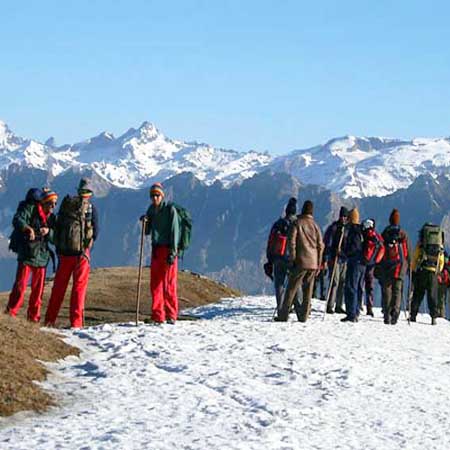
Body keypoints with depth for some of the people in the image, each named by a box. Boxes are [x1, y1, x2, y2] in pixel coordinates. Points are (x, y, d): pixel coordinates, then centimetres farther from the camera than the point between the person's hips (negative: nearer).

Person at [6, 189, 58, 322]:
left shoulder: (51, 217, 14)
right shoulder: (30, 209, -3)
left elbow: (55, 238, 6)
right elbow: (17, 220, -19)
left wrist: (48, 231, -16)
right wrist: (28, 228, -37)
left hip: (42, 256, 6)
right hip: (27, 254, -6)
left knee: (38, 289, 8)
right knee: (21, 284, -11)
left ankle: (34, 316, 16)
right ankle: (11, 312, -5)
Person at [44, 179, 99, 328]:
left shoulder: (66, 204, 6)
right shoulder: (91, 208, -3)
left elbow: (57, 227, 9)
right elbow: (95, 232, -4)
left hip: (64, 250, 3)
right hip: (82, 251, -3)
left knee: (59, 286, 12)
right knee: (79, 286, 1)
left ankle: (50, 319, 15)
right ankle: (76, 321, -4)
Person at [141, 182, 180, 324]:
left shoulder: (170, 209, -6)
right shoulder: (151, 209, 13)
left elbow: (174, 231, -10)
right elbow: (147, 232, 17)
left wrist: (173, 253, -15)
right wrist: (145, 222, -4)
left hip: (168, 249, -6)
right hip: (156, 249, 6)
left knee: (169, 284, -5)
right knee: (155, 284, 3)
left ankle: (171, 316, 2)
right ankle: (158, 316, 7)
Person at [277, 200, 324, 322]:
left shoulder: (297, 223, -4)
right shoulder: (315, 225, 8)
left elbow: (291, 242, -10)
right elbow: (321, 245, 10)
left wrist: (292, 259, -5)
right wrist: (318, 264, 15)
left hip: (300, 262, -4)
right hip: (313, 263, 4)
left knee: (291, 288, -1)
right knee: (308, 290, 8)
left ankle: (283, 315, -3)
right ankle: (304, 316, 6)